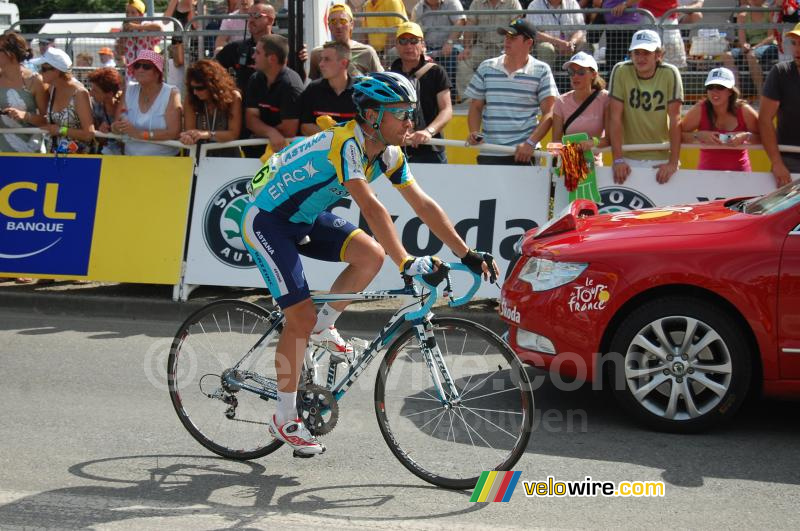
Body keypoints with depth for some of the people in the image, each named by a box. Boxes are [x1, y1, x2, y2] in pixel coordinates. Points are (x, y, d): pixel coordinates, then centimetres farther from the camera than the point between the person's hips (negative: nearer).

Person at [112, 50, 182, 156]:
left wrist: (139, 133, -23)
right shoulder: (129, 91, 6)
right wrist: (117, 127, -18)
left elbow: (174, 132, -17)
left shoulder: (171, 93, -7)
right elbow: (116, 126, 5)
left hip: (163, 160, -3)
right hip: (131, 159, 3)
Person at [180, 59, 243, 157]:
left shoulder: (233, 97, -8)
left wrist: (208, 134, -27)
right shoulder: (190, 98, -2)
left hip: (228, 157, -3)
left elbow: (234, 134, -12)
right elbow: (189, 130, -4)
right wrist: (187, 137, -30)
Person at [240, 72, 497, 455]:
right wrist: (406, 263, -46)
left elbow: (424, 205, -1)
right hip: (266, 221, -8)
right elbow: (371, 208, -39)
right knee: (300, 318, -12)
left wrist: (467, 255, -5)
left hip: (306, 219, 8)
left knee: (371, 255, -15)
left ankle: (323, 326, 8)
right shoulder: (346, 143, -29)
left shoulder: (389, 155, -4)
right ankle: (284, 420, 2)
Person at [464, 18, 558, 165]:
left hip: (523, 154, -2)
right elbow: (475, 107, 15)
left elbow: (549, 113, -2)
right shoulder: (486, 68, 10)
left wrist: (530, 143, -13)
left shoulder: (541, 71, 2)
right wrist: (474, 133, -3)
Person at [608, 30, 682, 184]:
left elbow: (675, 120, -10)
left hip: (662, 157, 0)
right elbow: (615, 117, -9)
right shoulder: (621, 71, -7)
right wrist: (617, 159, -15)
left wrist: (673, 162, -17)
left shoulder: (670, 74, -7)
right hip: (629, 158, 0)